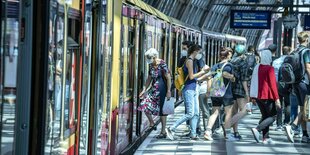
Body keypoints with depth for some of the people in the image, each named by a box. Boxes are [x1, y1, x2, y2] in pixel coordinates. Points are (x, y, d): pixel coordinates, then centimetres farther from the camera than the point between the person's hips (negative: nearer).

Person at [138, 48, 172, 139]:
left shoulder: (162, 64, -14)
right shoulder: (151, 65, 8)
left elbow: (168, 78, -14)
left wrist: (168, 91, -17)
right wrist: (144, 90, 15)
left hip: (162, 89, -7)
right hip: (154, 89, 7)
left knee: (162, 111, -1)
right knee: (145, 105, -5)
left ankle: (163, 132, 9)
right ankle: (152, 124, 15)